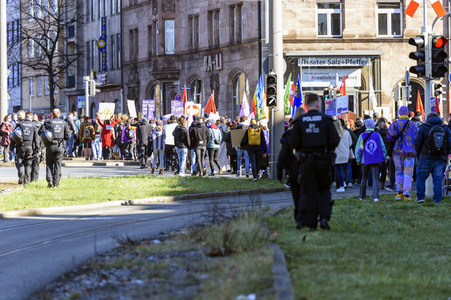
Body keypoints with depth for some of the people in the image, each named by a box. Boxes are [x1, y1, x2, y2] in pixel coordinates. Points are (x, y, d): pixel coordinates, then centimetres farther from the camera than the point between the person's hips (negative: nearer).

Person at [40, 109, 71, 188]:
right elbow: (68, 135, 0)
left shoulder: (48, 122, -1)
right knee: (57, 165, 5)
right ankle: (56, 183, 4)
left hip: (50, 146, -1)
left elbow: (41, 132, -9)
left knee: (49, 163, 11)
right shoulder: (64, 123, 3)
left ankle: (49, 181, -4)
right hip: (60, 146, 1)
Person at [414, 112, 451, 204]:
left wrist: (419, 153, 12)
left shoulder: (423, 128, -2)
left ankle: (420, 197, 9)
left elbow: (416, 143, -4)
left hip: (426, 158, -3)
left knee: (421, 177, 10)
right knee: (438, 179, 6)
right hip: (440, 159, 3)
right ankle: (437, 200, 2)